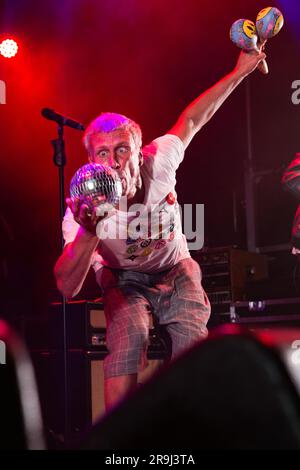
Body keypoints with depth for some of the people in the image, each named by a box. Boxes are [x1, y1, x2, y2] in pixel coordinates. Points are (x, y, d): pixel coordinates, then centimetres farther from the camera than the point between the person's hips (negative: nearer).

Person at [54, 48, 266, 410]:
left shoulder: (158, 163, -27)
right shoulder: (84, 209, -32)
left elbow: (192, 120, -8)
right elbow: (67, 288, -41)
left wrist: (241, 71, -7)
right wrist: (88, 232, -56)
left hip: (175, 268, 2)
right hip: (124, 279, -2)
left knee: (193, 338, -20)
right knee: (129, 335, -31)